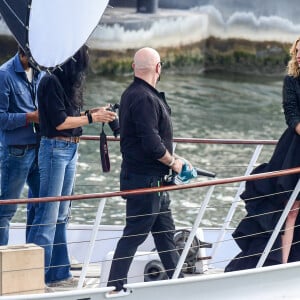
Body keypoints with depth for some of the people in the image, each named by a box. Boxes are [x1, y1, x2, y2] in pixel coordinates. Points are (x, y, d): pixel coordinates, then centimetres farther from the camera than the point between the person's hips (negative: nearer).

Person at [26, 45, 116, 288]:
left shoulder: (69, 82, 14)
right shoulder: (51, 81, -14)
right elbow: (59, 122, -16)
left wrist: (93, 112, 2)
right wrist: (92, 118, -11)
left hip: (71, 150, 9)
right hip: (55, 149, -9)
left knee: (61, 215, 12)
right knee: (48, 214, -8)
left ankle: (59, 274, 17)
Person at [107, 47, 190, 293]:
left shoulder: (133, 94, 13)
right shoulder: (144, 98, -20)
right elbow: (152, 143, -26)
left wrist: (171, 158, 13)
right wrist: (172, 162, -10)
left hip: (153, 180, 11)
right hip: (145, 179, -11)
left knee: (165, 232, 17)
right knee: (135, 233, -4)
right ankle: (115, 287, 0)